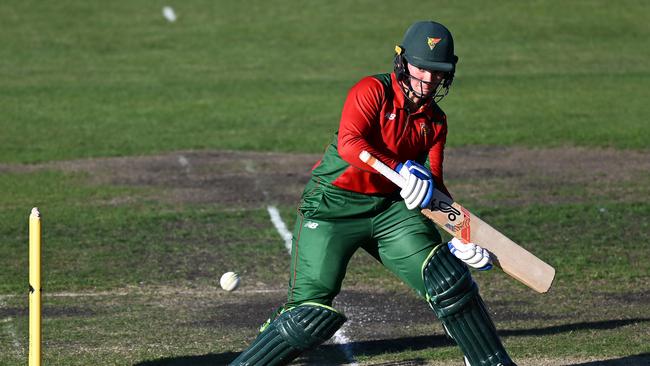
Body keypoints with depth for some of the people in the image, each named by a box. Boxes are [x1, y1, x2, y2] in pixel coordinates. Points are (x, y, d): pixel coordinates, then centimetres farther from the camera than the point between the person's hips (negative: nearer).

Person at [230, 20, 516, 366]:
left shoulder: (435, 120, 8)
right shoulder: (372, 91, -11)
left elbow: (433, 185, 6)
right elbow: (349, 144, -26)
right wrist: (402, 170, -37)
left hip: (389, 209, 5)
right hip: (332, 206, -5)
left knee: (448, 278, -8)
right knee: (311, 313, -12)